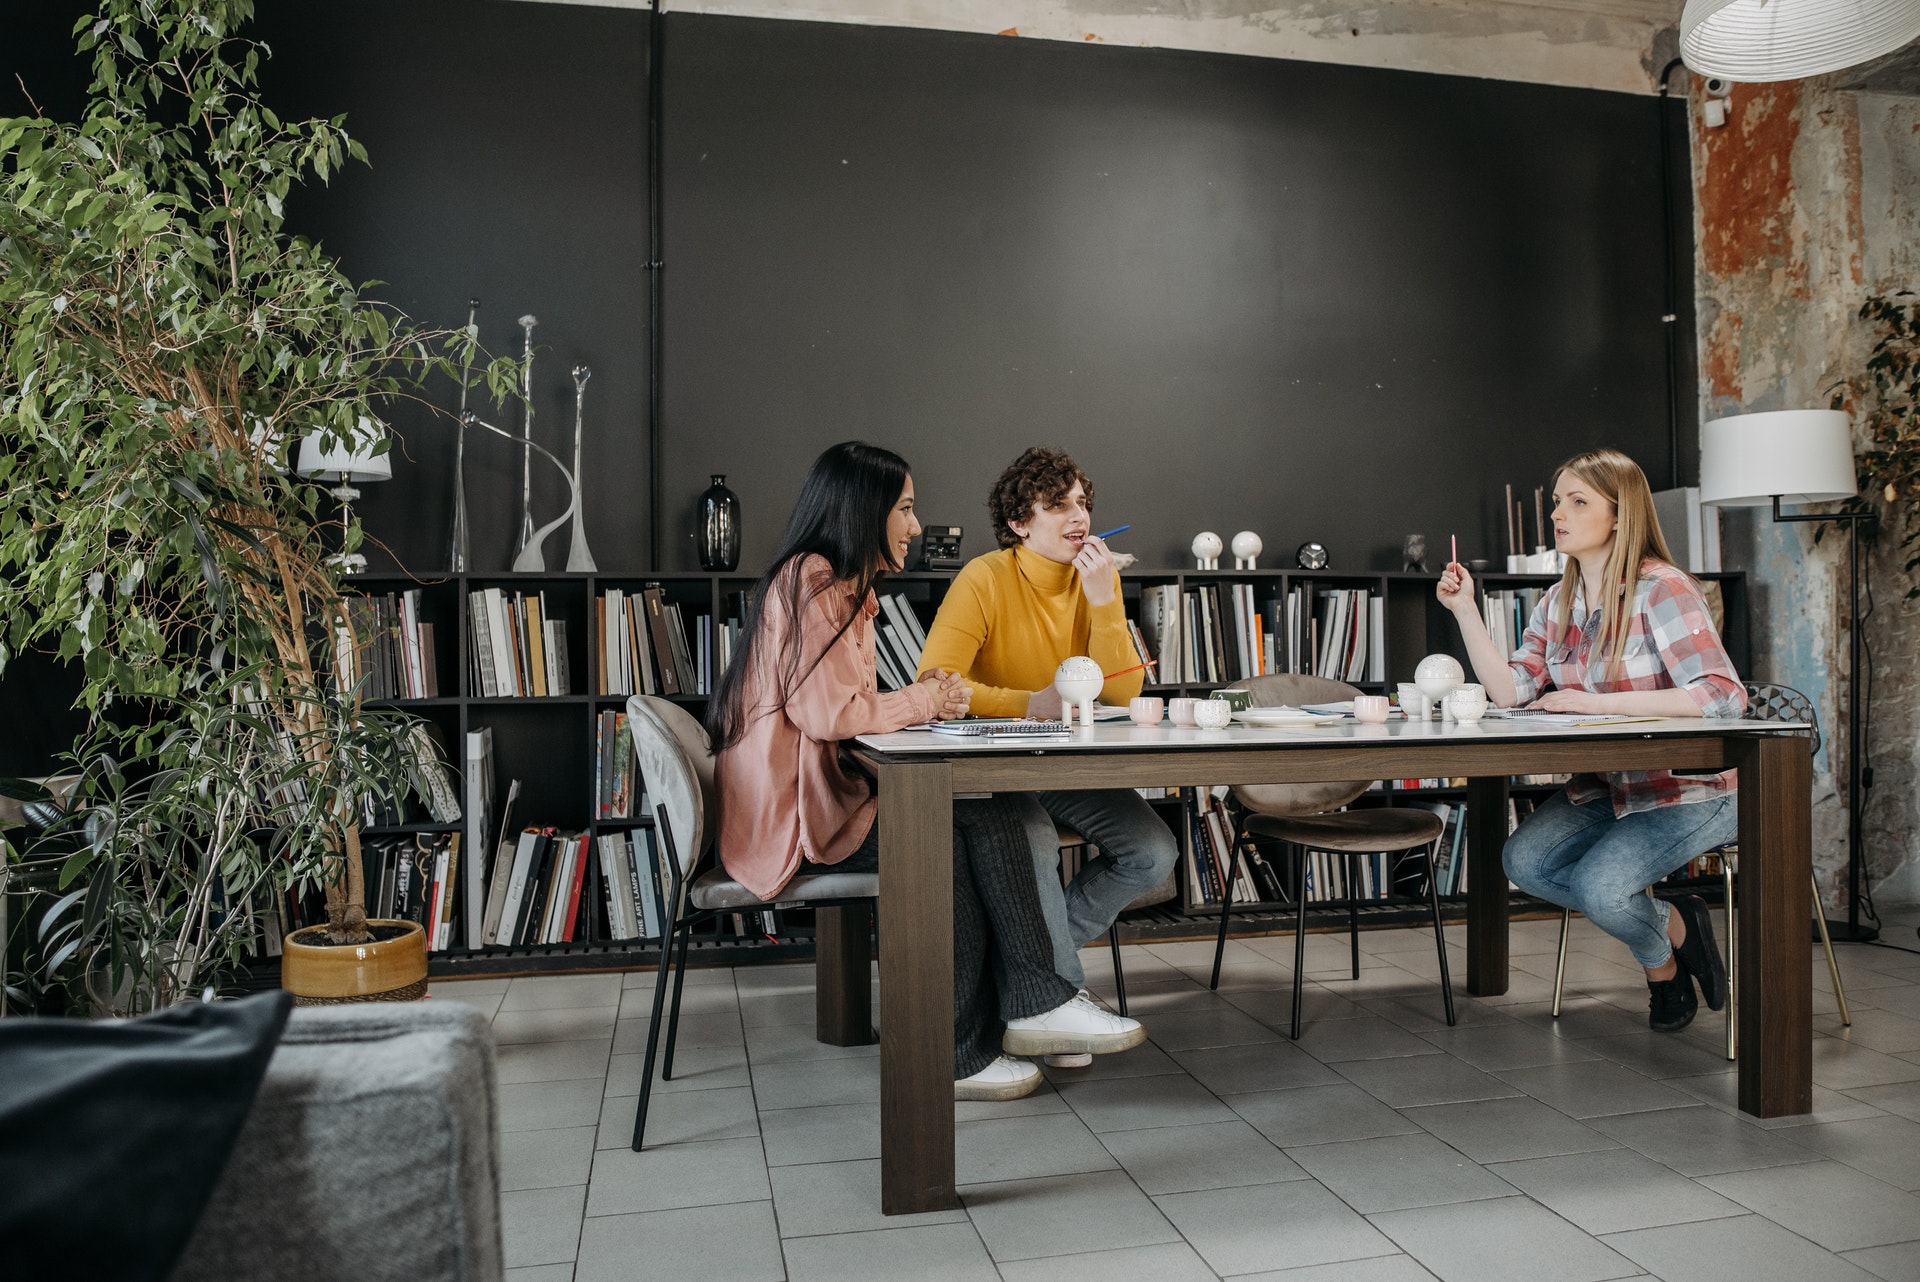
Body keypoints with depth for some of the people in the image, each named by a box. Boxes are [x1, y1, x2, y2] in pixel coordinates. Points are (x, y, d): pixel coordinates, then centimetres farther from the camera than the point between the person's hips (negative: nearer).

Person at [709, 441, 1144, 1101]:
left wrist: (920, 697, 0)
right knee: (943, 837, -21)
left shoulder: (844, 584, 21)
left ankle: (1029, 1005, -12)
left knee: (987, 816, -9)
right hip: (788, 810, -9)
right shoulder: (811, 582, -14)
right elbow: (830, 714, -22)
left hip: (824, 790, 9)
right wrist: (922, 702, -6)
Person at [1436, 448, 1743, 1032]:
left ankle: (1662, 954, 13)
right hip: (1605, 785, 7)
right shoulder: (1559, 602, 5)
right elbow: (1510, 692, -3)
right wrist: (1465, 610, -10)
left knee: (1598, 884, -24)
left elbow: (1724, 697, -28)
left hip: (1691, 789, -7)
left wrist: (1592, 702, -28)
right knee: (1523, 860, -14)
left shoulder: (1662, 591, -18)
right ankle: (1669, 925, 9)